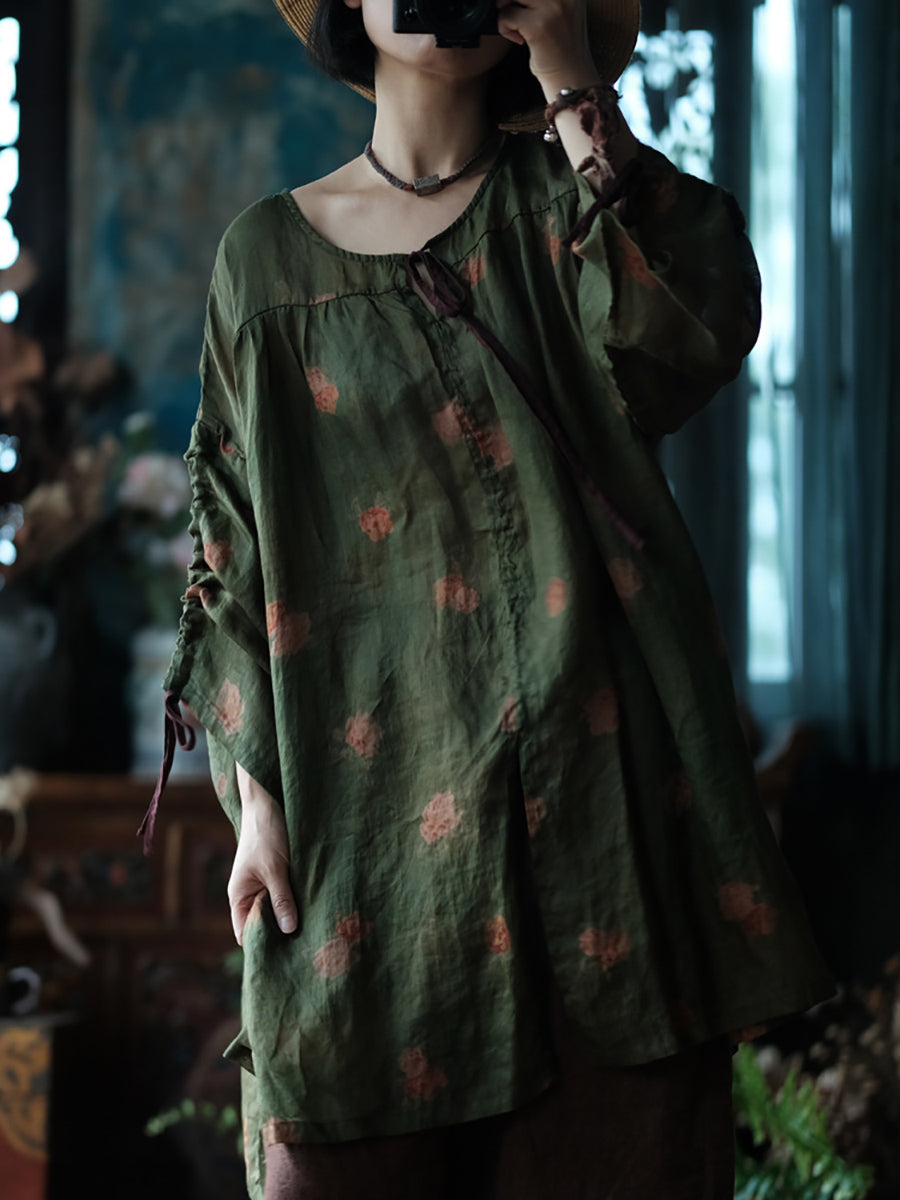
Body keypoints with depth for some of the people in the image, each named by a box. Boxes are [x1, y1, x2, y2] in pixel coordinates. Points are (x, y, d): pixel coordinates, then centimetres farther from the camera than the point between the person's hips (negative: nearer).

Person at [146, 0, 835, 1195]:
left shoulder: (557, 200, 11)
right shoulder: (270, 253, 13)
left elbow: (694, 335, -11)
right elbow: (233, 548, 10)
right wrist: (255, 796, 0)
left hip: (585, 769, 0)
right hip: (370, 784, 1)